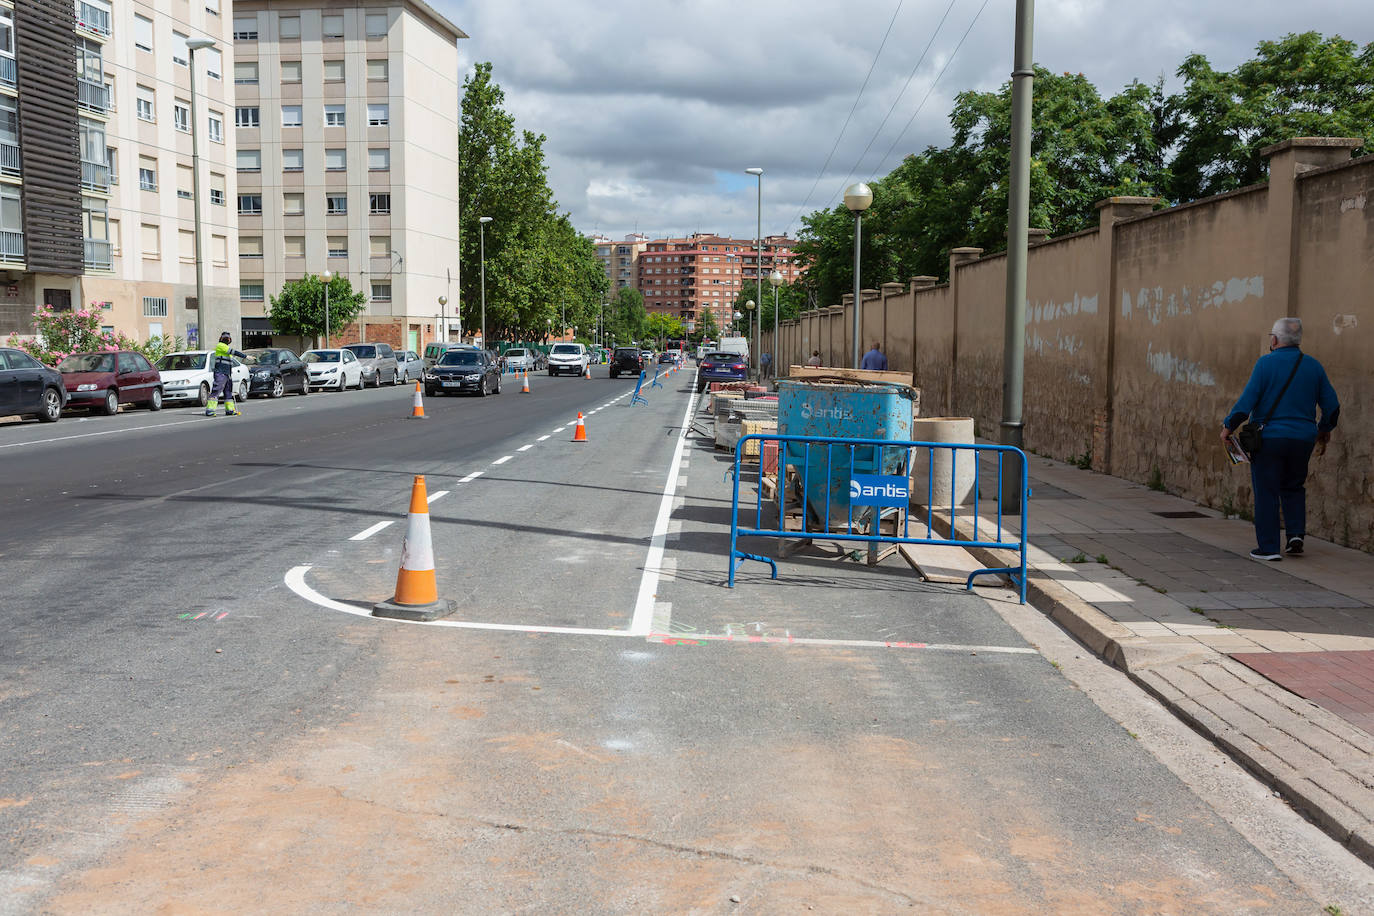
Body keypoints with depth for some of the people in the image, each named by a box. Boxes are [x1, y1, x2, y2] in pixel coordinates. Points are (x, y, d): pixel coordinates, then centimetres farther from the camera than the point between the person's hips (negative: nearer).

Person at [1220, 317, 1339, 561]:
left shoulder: (1266, 363, -8)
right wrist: (1324, 431, 25)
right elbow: (1332, 406, 10)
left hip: (1269, 438, -4)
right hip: (1302, 440, 4)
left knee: (1266, 493, 2)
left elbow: (1247, 401, -14)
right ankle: (1296, 534, 8)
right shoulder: (1313, 366, 6)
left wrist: (1228, 426, -4)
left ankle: (1268, 547, 4)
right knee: (1293, 488, 22)